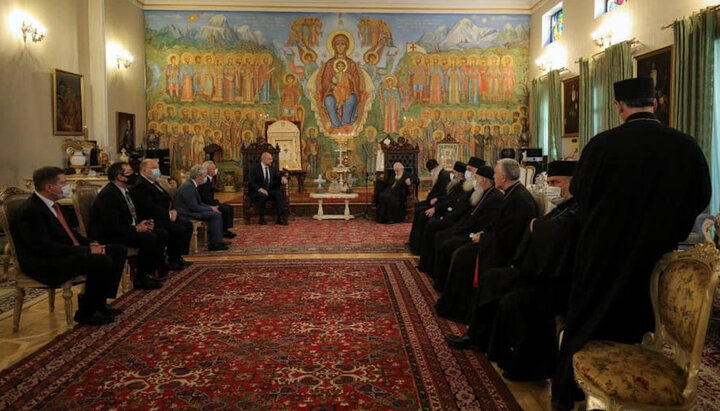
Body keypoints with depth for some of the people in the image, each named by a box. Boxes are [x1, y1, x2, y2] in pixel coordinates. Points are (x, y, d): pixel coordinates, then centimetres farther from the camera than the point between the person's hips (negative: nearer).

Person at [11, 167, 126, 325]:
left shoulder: (51, 204, 11)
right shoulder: (30, 211, -19)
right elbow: (45, 247, -25)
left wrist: (91, 243, 3)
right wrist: (87, 250, -24)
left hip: (69, 252, 10)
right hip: (44, 264, -10)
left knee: (119, 250, 2)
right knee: (102, 261, -30)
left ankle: (99, 303, 5)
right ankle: (85, 313, -11)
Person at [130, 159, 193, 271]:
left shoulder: (154, 183, 18)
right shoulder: (140, 186, -15)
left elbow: (167, 200, 22)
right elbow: (150, 208, -24)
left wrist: (173, 210, 2)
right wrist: (168, 215, -18)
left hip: (164, 218, 11)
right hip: (152, 221, -11)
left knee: (187, 225, 6)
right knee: (178, 230, -24)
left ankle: (179, 256, 10)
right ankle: (172, 261, -8)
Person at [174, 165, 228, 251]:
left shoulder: (191, 184, 13)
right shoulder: (188, 187, -19)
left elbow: (198, 203, 17)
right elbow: (194, 207, -22)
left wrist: (212, 207, 3)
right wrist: (211, 209, -12)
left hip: (189, 211, 10)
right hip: (186, 214, -10)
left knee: (217, 213, 6)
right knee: (215, 215, -18)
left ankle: (217, 241, 6)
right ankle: (214, 244, -13)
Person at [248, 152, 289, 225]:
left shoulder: (273, 169, 15)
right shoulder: (254, 169, 0)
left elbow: (278, 177, 8)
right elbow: (250, 183, -9)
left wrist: (283, 178, -18)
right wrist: (260, 189, -25)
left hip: (271, 191, 4)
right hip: (258, 192, -4)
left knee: (280, 194, -27)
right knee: (262, 195, -38)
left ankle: (280, 218, -33)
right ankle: (261, 218, -24)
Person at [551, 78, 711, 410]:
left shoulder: (603, 144, -19)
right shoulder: (686, 146, -12)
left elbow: (579, 193, -4)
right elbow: (700, 200, 3)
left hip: (604, 253, -2)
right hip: (657, 256, 2)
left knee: (585, 326, 15)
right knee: (632, 326, 20)